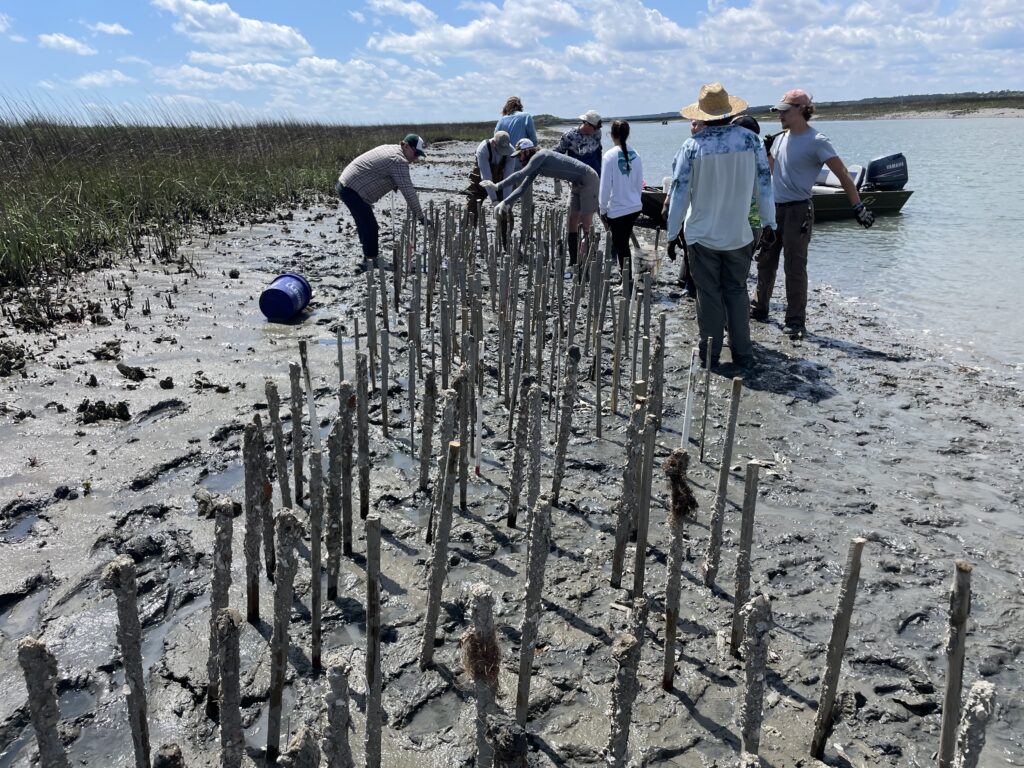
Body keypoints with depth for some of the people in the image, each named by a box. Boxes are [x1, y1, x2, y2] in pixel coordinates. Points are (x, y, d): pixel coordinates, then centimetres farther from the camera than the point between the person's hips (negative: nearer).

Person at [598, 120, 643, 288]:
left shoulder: (609, 156, -13)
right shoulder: (635, 155, 1)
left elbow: (605, 186, -12)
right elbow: (639, 183, 8)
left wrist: (602, 209, -2)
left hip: (616, 209, -5)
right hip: (634, 207, 5)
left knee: (621, 246, 4)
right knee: (623, 242, 18)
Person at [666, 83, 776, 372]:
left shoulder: (692, 146, -10)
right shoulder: (751, 140, -3)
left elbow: (679, 191, -7)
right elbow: (765, 184, 2)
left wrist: (672, 233, 2)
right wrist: (770, 224, 12)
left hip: (702, 235, -2)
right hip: (739, 234, 2)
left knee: (709, 294, 8)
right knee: (737, 292, 12)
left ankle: (710, 352, 15)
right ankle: (742, 354, 14)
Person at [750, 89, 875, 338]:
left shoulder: (816, 142, -11)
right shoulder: (780, 138, 11)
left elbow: (842, 174, -15)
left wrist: (859, 208, -22)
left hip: (798, 210, -7)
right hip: (774, 208, 7)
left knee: (795, 268, -6)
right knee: (765, 261, 15)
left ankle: (796, 321, 1)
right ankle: (760, 308, 29)